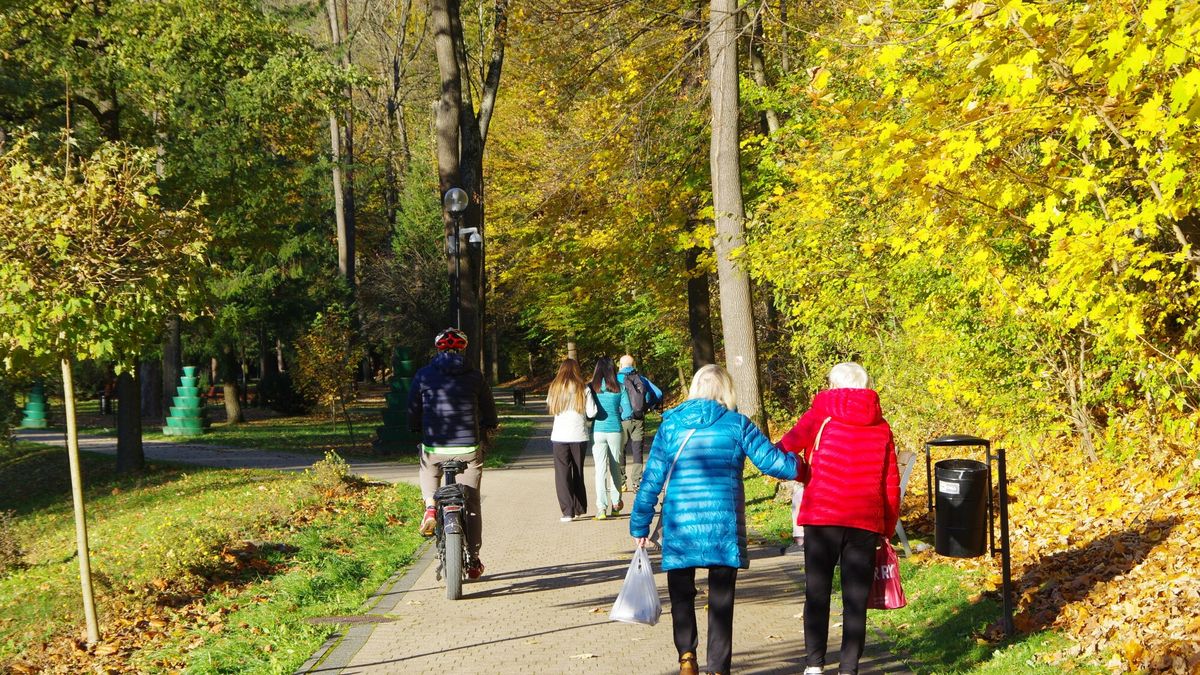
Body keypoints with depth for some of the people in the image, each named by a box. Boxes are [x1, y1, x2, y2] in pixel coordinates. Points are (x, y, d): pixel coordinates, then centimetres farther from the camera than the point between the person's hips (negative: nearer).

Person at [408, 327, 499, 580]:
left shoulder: (423, 376, 0)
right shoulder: (475, 376, 1)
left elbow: (413, 416, 4)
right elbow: (490, 415, 8)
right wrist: (485, 437, 26)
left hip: (434, 447, 0)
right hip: (469, 448, 0)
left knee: (428, 472, 34)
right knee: (471, 504, 11)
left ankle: (430, 506, 3)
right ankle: (473, 562, 12)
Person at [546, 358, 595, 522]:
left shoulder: (555, 387, 0)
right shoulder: (583, 389, -3)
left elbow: (550, 406, 6)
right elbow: (592, 412, -6)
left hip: (559, 436, -1)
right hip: (579, 436, 1)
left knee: (562, 473, 2)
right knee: (578, 472, 16)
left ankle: (567, 511, -8)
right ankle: (579, 508, 22)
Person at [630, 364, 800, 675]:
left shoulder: (670, 425, 3)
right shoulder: (737, 425, -1)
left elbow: (652, 480, 3)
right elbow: (772, 462, -3)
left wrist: (639, 525, 10)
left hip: (680, 527, 1)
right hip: (724, 526, -1)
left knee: (682, 596, 16)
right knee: (721, 599, 9)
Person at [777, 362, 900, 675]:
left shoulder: (821, 414, 3)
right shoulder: (881, 427, 12)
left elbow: (786, 447, -2)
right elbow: (891, 483, 10)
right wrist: (887, 528, 16)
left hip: (822, 515, -2)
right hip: (866, 520, 2)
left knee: (817, 592, 6)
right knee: (856, 597, 7)